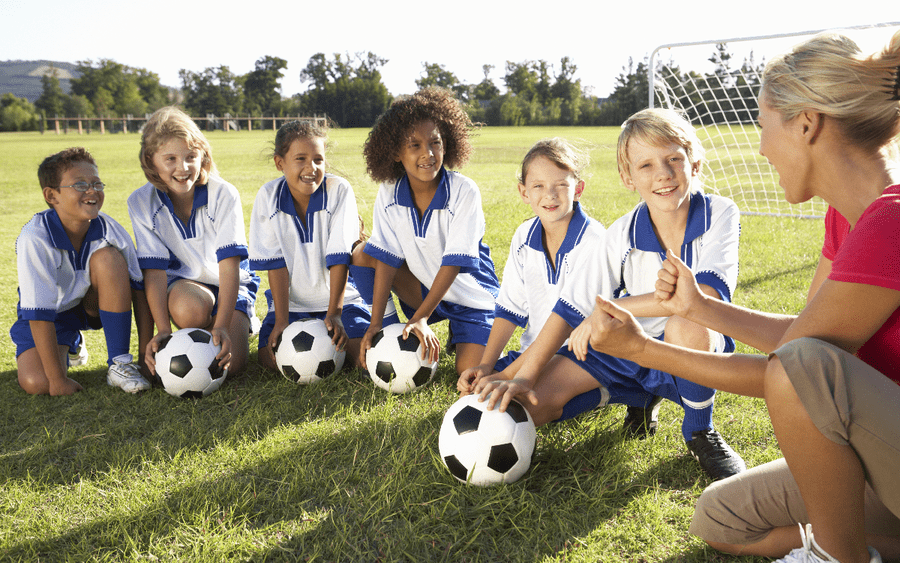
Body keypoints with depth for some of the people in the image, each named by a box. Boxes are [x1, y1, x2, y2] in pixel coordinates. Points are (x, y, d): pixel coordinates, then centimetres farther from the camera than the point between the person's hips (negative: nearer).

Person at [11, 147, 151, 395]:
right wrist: (57, 379, -29)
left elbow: (140, 289, -13)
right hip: (51, 314, -1)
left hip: (94, 304, 2)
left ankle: (119, 363, -18)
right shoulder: (35, 238, -30)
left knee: (108, 257, -28)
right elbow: (38, 312, -29)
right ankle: (70, 345, 16)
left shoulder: (109, 229, -21)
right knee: (36, 383, -24)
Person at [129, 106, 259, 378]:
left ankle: (241, 323, 15)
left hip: (228, 284, 0)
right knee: (190, 308, -37)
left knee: (231, 362, -19)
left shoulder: (224, 195, -19)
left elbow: (229, 263, -24)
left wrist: (222, 326, -34)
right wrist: (163, 331, -29)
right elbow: (154, 269, -16)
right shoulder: (141, 203, -13)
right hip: (182, 283, 1)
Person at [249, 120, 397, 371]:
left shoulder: (339, 190, -14)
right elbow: (275, 262, -10)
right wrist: (281, 320, -15)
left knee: (361, 352, -20)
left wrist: (334, 313, -21)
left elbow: (339, 257, -17)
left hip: (340, 296, -1)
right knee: (270, 357, -17)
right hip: (291, 301, 1)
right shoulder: (269, 196, -9)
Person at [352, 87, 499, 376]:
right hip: (425, 288, 3)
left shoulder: (464, 192, -23)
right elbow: (387, 257, -13)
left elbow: (454, 261, -24)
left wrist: (421, 317, -28)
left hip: (470, 296, -3)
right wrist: (375, 323, -19)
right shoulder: (389, 194, -11)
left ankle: (458, 335, 16)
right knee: (364, 253, -16)